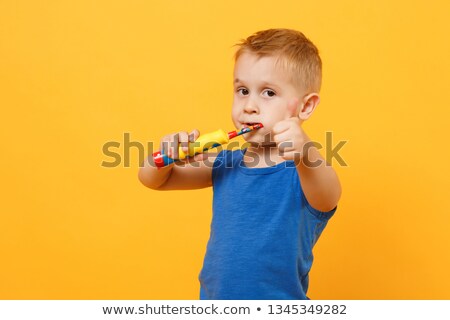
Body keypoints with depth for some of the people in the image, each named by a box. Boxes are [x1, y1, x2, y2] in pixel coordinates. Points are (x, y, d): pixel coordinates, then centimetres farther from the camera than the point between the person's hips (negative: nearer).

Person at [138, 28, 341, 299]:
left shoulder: (301, 174, -18)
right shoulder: (226, 166, -1)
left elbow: (328, 197, -40)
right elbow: (152, 180, 7)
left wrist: (304, 153, -59)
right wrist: (166, 157, -15)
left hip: (280, 300, -5)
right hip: (212, 296, 5)